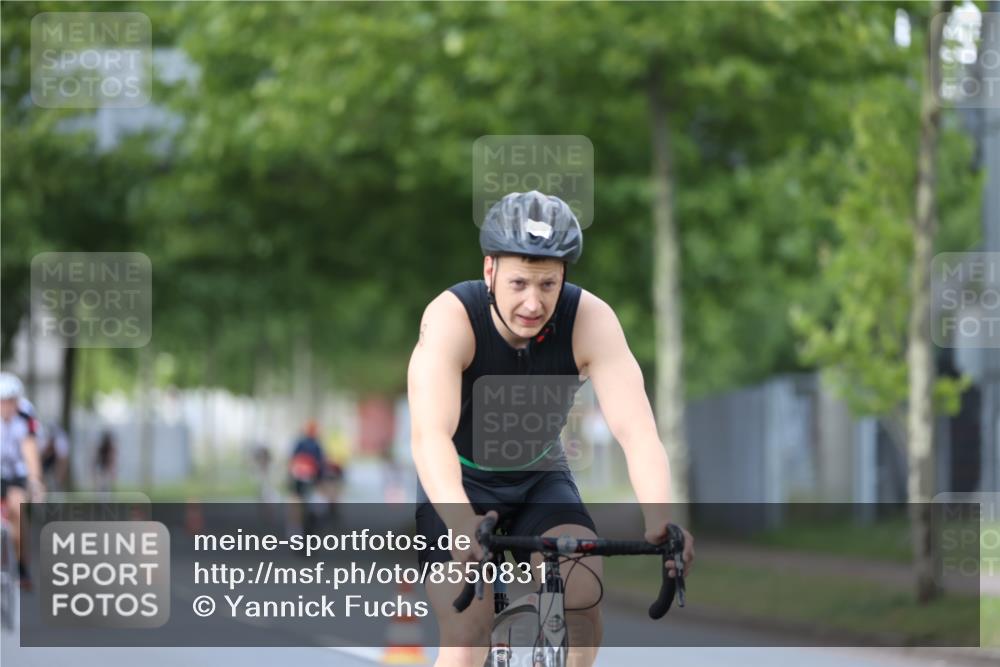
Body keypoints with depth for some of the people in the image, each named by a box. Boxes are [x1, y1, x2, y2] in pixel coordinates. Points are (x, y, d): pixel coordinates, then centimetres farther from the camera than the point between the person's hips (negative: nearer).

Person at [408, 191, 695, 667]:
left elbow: (636, 430, -33)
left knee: (585, 593, -24)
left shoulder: (590, 320, -24)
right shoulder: (451, 318, -30)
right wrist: (461, 523, -61)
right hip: (459, 484, -2)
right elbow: (429, 435, -43)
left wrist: (659, 520, -52)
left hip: (539, 482, 2)